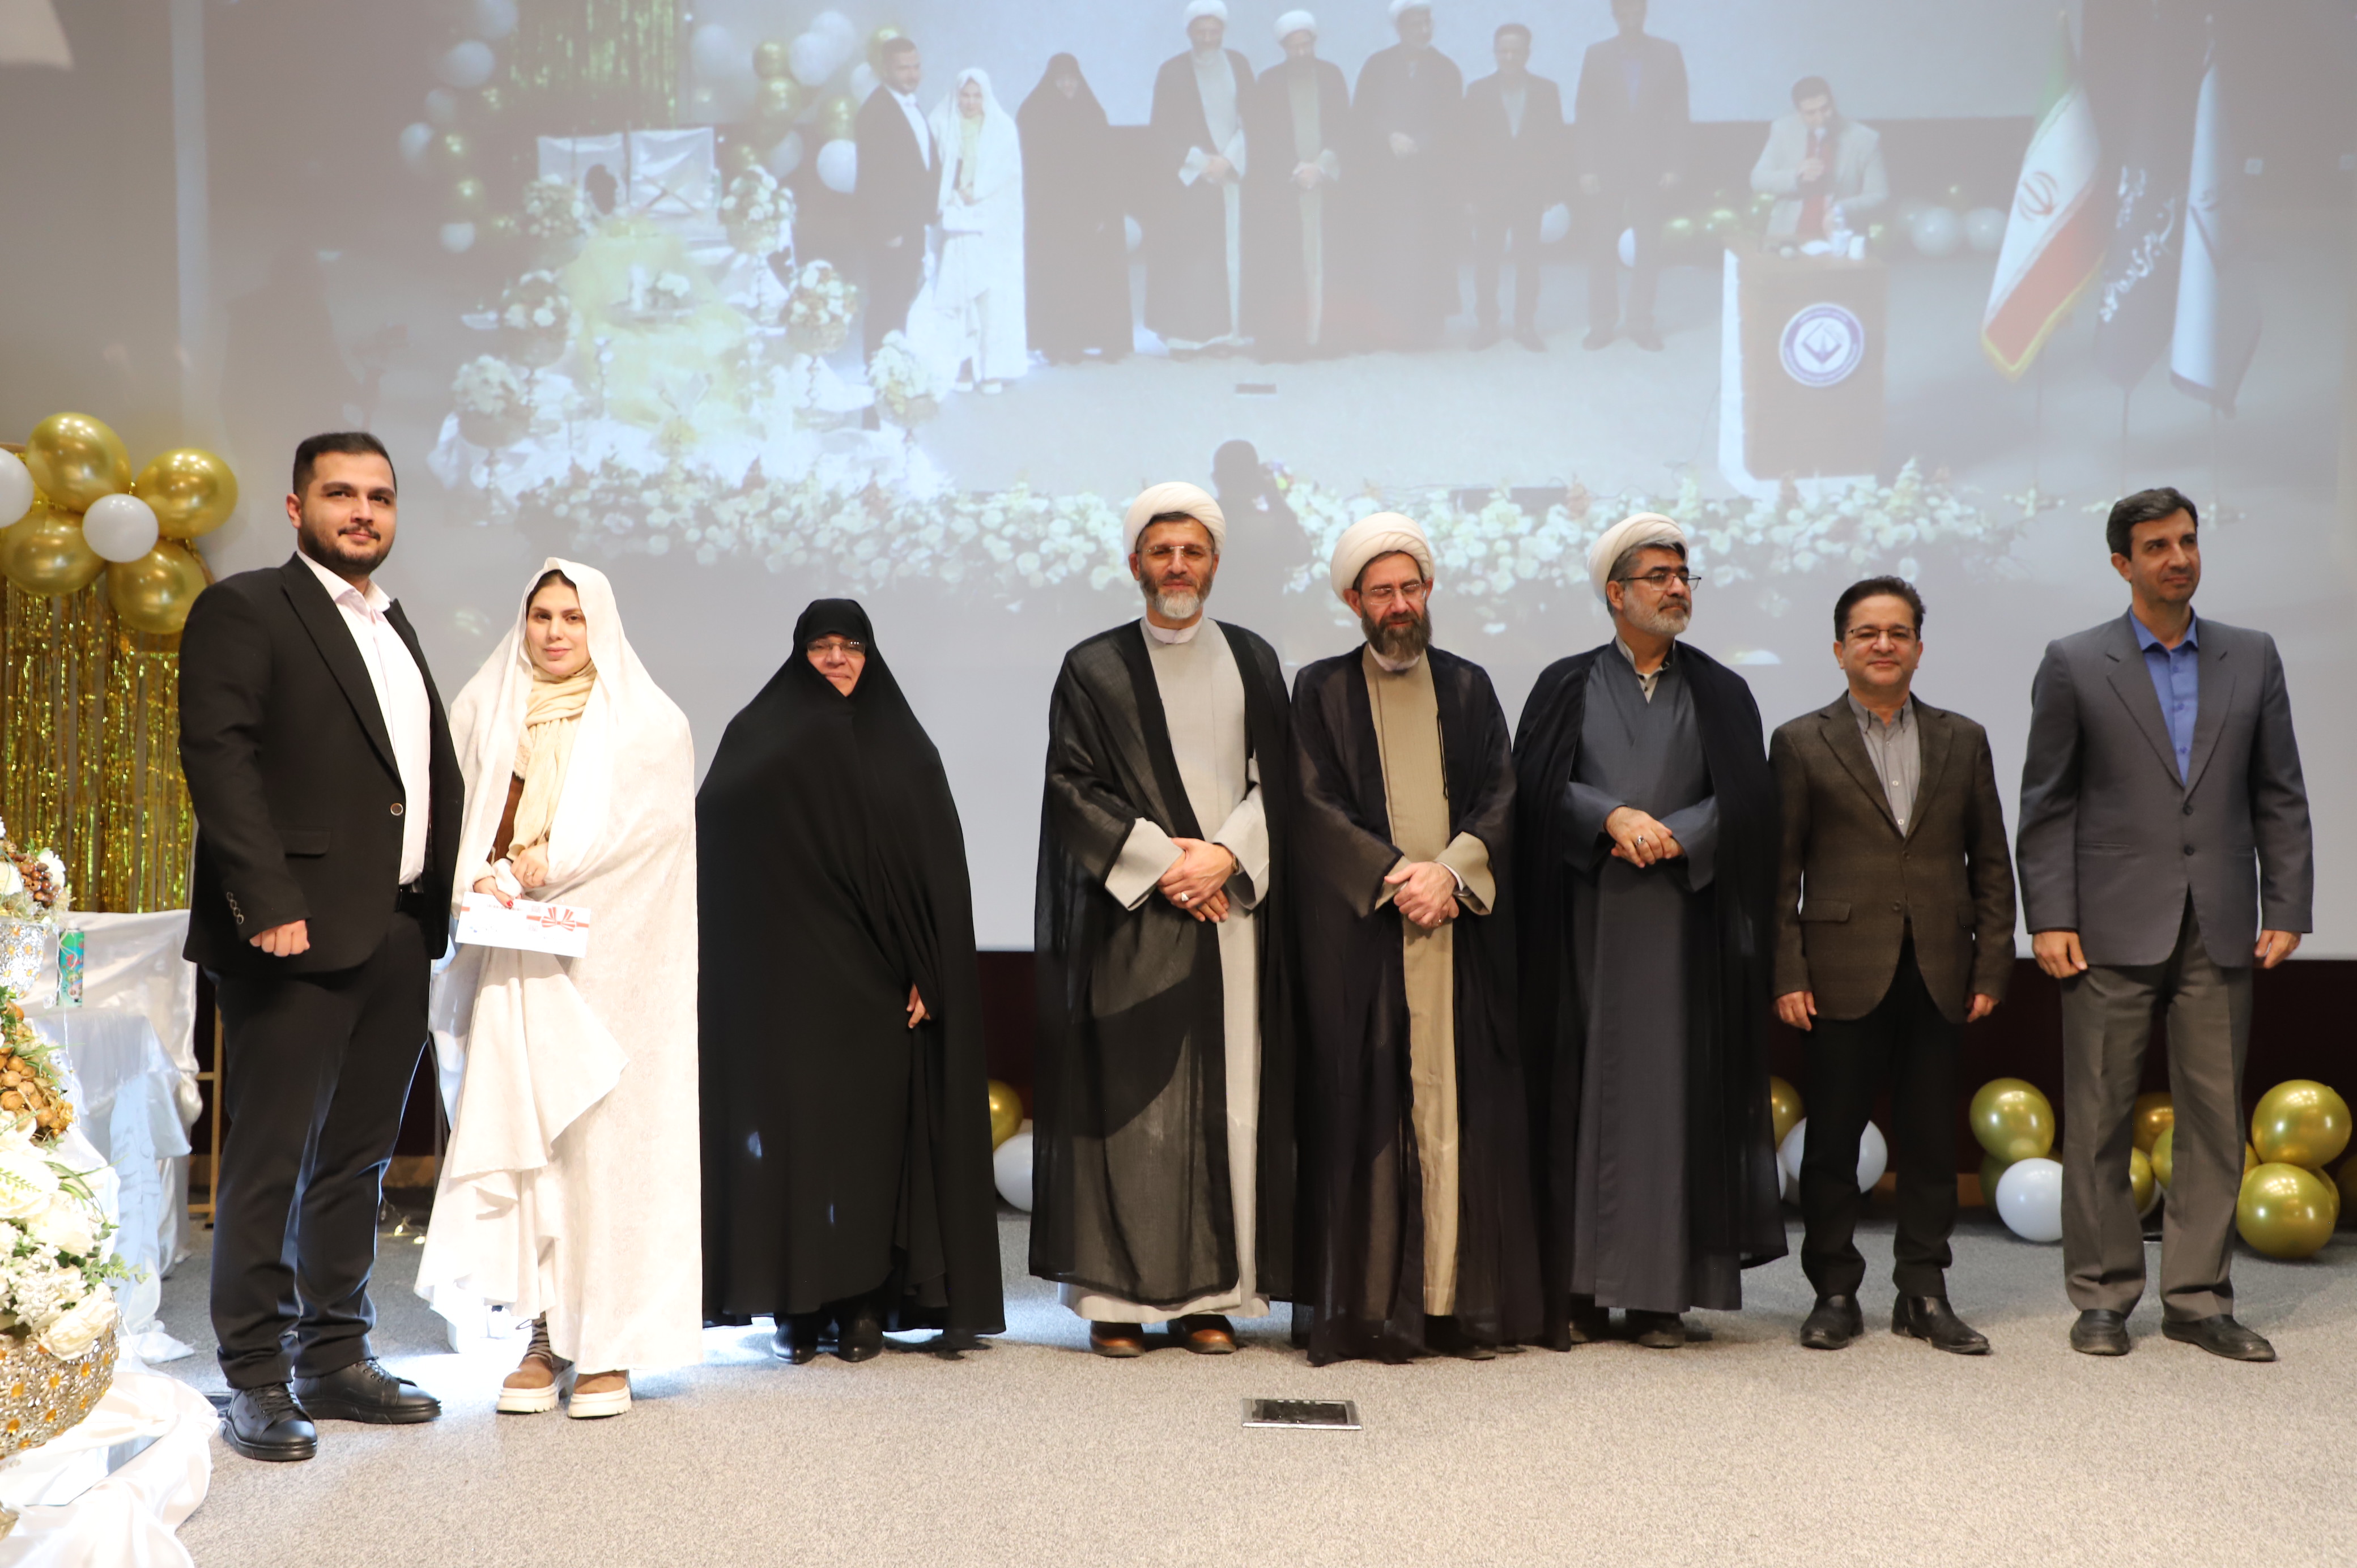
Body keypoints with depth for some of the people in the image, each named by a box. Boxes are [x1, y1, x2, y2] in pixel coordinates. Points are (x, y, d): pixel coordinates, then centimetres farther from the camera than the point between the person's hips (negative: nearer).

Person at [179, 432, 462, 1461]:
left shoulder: (395, 629, 21)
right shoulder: (245, 610, -2)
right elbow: (217, 756, -13)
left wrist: (440, 899, 11)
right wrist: (269, 903, -21)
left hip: (398, 936, 7)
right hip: (299, 934, -7)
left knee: (358, 1158, 12)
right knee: (270, 1162, -1)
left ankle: (337, 1360, 22)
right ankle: (256, 1384, 7)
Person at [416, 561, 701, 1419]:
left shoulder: (648, 721, 6)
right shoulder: (487, 712, 15)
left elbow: (643, 820, -4)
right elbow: (458, 814, 9)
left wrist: (551, 861, -12)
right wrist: (485, 874, -10)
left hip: (611, 959, -3)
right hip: (516, 960, 3)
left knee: (604, 1140, -7)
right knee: (518, 1137, -2)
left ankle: (608, 1346, -2)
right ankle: (545, 1336, 6)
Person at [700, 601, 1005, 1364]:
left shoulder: (905, 747, 9)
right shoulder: (761, 737, 8)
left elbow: (939, 867, 2)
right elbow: (716, 834, -4)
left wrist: (926, 972, -8)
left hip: (877, 984, 1)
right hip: (786, 978, 0)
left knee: (874, 1128, -1)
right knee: (791, 1124, -2)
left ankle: (866, 1301, 6)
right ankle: (797, 1302, 5)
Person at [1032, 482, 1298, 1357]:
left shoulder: (1252, 662, 12)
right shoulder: (1093, 668, 5)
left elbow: (1275, 784, 8)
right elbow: (1074, 788, -2)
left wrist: (1226, 856, -9)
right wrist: (1160, 861, -11)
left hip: (1232, 913, 2)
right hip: (1128, 916, -2)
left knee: (1229, 1097, 0)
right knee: (1127, 1100, -4)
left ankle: (1210, 1294, 7)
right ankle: (1117, 1294, 2)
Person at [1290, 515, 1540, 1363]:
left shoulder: (1469, 687, 15)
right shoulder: (1320, 690, 7)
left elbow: (1501, 798, 6)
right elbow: (1317, 808, -2)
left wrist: (1451, 871, -11)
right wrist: (1398, 875, -13)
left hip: (1460, 926, 2)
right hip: (1360, 933, -2)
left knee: (1459, 1109, 0)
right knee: (1366, 1109, -3)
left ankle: (1459, 1299, 4)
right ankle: (1368, 1306, 1)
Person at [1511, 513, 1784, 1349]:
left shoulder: (1721, 693, 12)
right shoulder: (1566, 686, 10)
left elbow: (1745, 800, 2)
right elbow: (1537, 785, -2)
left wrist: (1671, 837, -12)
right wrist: (1613, 818, -16)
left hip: (1684, 926, 1)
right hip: (1585, 924, -1)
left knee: (1674, 1094, -2)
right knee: (1582, 1093, -2)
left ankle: (1661, 1292, 3)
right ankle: (1578, 1289, 3)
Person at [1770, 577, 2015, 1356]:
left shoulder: (1962, 740, 12)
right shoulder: (1802, 743, 4)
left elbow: (1991, 862, 12)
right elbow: (1779, 871, 1)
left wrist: (1991, 968, 4)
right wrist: (1787, 975, -6)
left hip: (1939, 974, 2)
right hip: (1844, 974, -2)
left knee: (1931, 1139, 7)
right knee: (1832, 1139, 2)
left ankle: (1924, 1293, 18)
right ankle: (1835, 1292, 14)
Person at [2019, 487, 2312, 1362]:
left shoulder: (2252, 659, 11)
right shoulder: (2074, 666, 2)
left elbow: (2279, 796, 10)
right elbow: (2046, 805, 0)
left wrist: (2286, 910, 3)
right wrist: (2048, 919, -7)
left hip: (2219, 930, 3)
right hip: (2113, 929, -2)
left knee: (2216, 1117, 5)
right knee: (2099, 1118, 2)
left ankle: (2198, 1298, 14)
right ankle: (2104, 1296, 13)